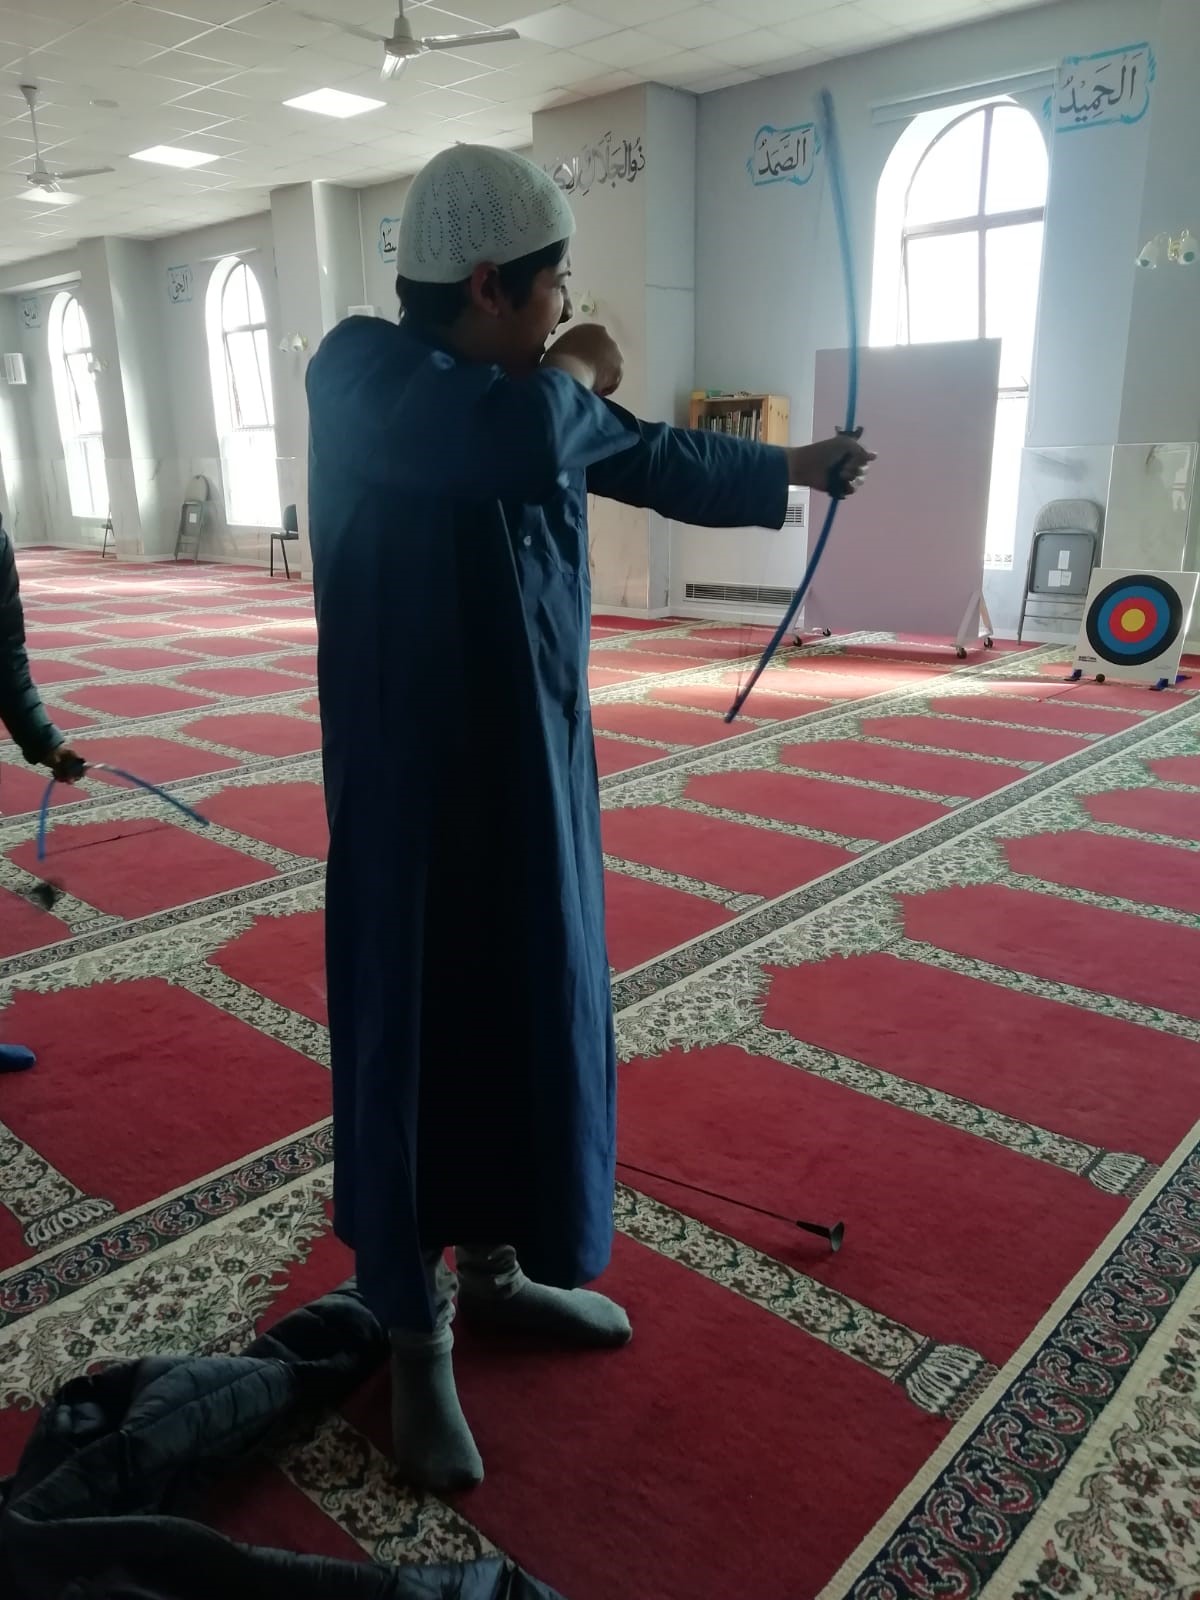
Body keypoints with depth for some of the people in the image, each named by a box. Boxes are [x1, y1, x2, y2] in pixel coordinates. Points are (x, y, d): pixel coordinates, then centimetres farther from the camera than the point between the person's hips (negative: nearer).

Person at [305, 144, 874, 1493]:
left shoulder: (527, 393, 9)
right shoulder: (360, 372, -14)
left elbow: (654, 459, 23)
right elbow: (523, 438, -31)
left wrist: (793, 468, 34)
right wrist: (577, 375, -8)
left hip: (532, 770, 8)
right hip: (415, 785, -7)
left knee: (538, 1018, 15)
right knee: (417, 1038, 3)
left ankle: (496, 1268, 37)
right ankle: (418, 1336, 24)